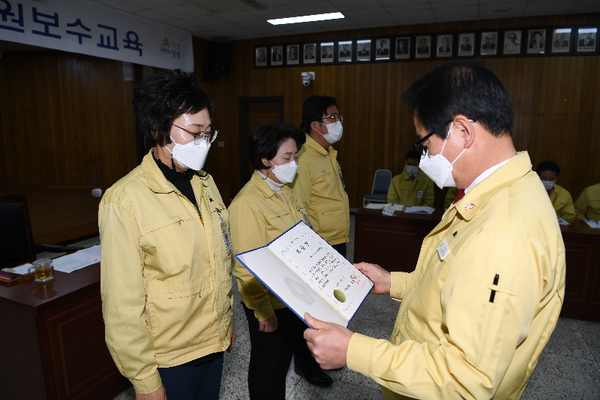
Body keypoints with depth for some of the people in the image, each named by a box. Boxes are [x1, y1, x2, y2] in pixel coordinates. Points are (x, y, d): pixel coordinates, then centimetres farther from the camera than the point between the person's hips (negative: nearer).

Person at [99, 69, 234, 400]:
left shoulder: (205, 183, 1)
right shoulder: (125, 202, -21)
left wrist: (227, 322, 14)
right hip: (169, 358, -6)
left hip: (214, 342, 6)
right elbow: (122, 304, -18)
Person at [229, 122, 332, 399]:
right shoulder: (248, 202, -24)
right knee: (268, 365, 13)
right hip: (269, 303, -8)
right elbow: (247, 268, -24)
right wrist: (264, 312, -19)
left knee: (286, 352, 26)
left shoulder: (285, 191, 4)